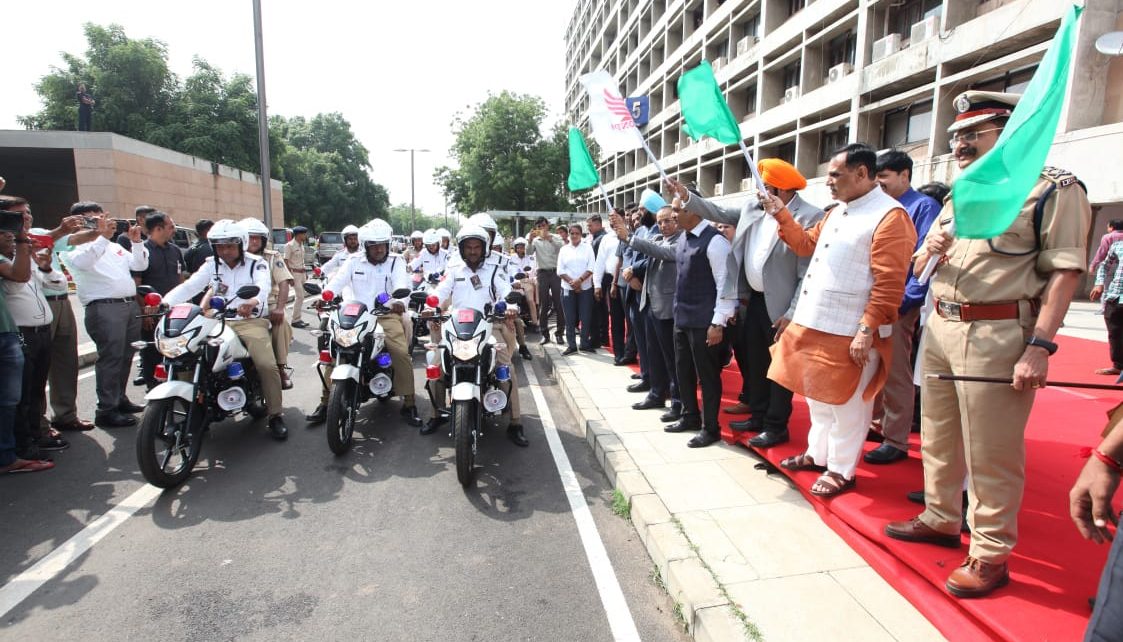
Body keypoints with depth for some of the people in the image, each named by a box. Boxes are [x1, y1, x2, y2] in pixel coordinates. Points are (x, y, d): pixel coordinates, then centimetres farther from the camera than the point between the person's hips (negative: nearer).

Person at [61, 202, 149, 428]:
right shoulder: (75, 247, 0)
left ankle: (120, 399, 25)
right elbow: (82, 262, -23)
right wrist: (103, 237, -30)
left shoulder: (114, 247, 23)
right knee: (110, 358, -10)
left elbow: (140, 265, 17)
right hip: (104, 308, -7)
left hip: (130, 305, 8)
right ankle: (106, 410, -6)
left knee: (126, 356, 13)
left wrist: (136, 242, 3)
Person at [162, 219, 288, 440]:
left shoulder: (257, 264, 0)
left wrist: (253, 300, -46)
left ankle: (275, 416, -10)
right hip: (218, 322, 4)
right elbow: (190, 285, 1)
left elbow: (263, 285, -22)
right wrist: (166, 302, -19)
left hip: (251, 321, -4)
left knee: (267, 365, -23)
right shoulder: (212, 265, 14)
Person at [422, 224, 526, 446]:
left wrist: (511, 307, -27)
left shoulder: (494, 270, 11)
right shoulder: (453, 271, 16)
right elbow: (440, 291, 2)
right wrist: (430, 306, -20)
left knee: (508, 369, -17)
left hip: (489, 326, -2)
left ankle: (515, 423, -7)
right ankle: (439, 413, 11)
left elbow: (506, 291, -4)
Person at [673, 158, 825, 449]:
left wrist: (792, 313, -20)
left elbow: (809, 273, -18)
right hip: (754, 299, 8)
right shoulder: (752, 207, 5)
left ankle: (777, 427, 17)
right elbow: (719, 212, 18)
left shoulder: (810, 217, -17)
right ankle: (758, 416, 33)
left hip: (780, 306, -7)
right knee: (754, 361, 17)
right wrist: (686, 197, 9)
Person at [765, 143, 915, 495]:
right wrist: (781, 215, 12)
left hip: (849, 333, -9)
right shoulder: (837, 212, 14)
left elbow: (889, 284, -19)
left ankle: (841, 470, 21)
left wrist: (867, 331, -22)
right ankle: (818, 454, 36)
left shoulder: (889, 217, -14)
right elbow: (807, 245, 24)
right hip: (814, 325, 9)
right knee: (818, 398, 20)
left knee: (845, 405, 6)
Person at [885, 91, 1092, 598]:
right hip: (939, 328, 8)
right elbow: (919, 267, 20)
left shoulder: (1054, 188, -5)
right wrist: (929, 249, -4)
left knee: (991, 454, 0)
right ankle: (941, 520, 34)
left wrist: (1039, 347, -21)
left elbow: (1064, 271, -13)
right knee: (938, 439, 17)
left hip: (997, 335, -7)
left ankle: (990, 556, 14)